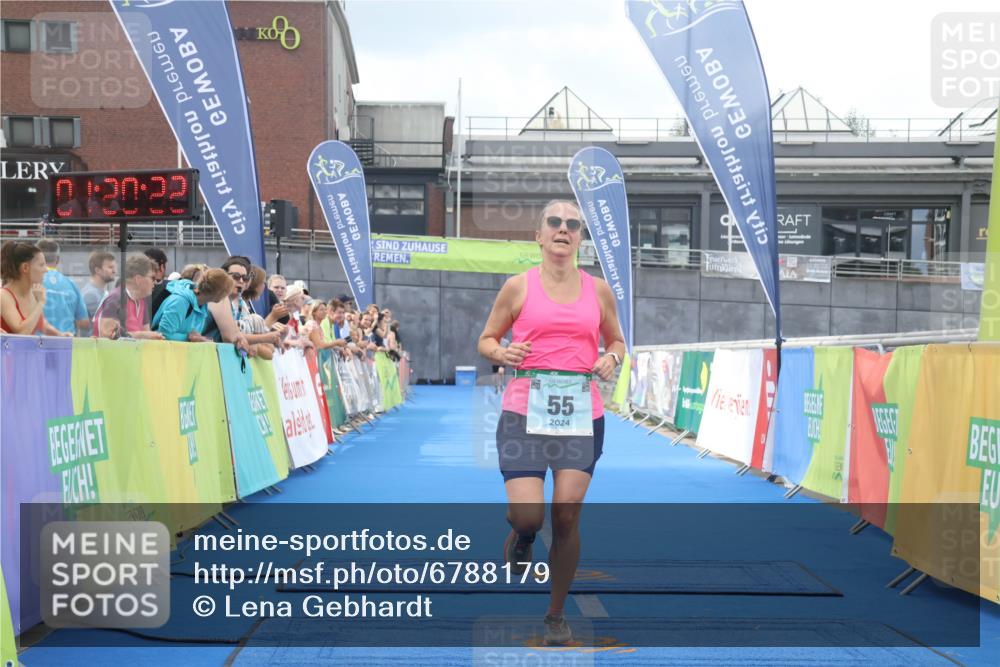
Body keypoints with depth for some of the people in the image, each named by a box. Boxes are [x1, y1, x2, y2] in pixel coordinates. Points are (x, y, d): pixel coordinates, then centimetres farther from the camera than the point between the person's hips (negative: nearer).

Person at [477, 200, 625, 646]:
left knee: (567, 515, -1)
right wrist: (501, 353, -12)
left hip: (582, 414, 2)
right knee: (528, 516, -12)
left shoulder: (598, 290, 9)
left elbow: (616, 340, 22)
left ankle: (557, 614, 18)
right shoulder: (519, 287, 3)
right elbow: (486, 341, 10)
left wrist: (612, 358, -1)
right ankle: (520, 540, 28)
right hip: (525, 410, -2)